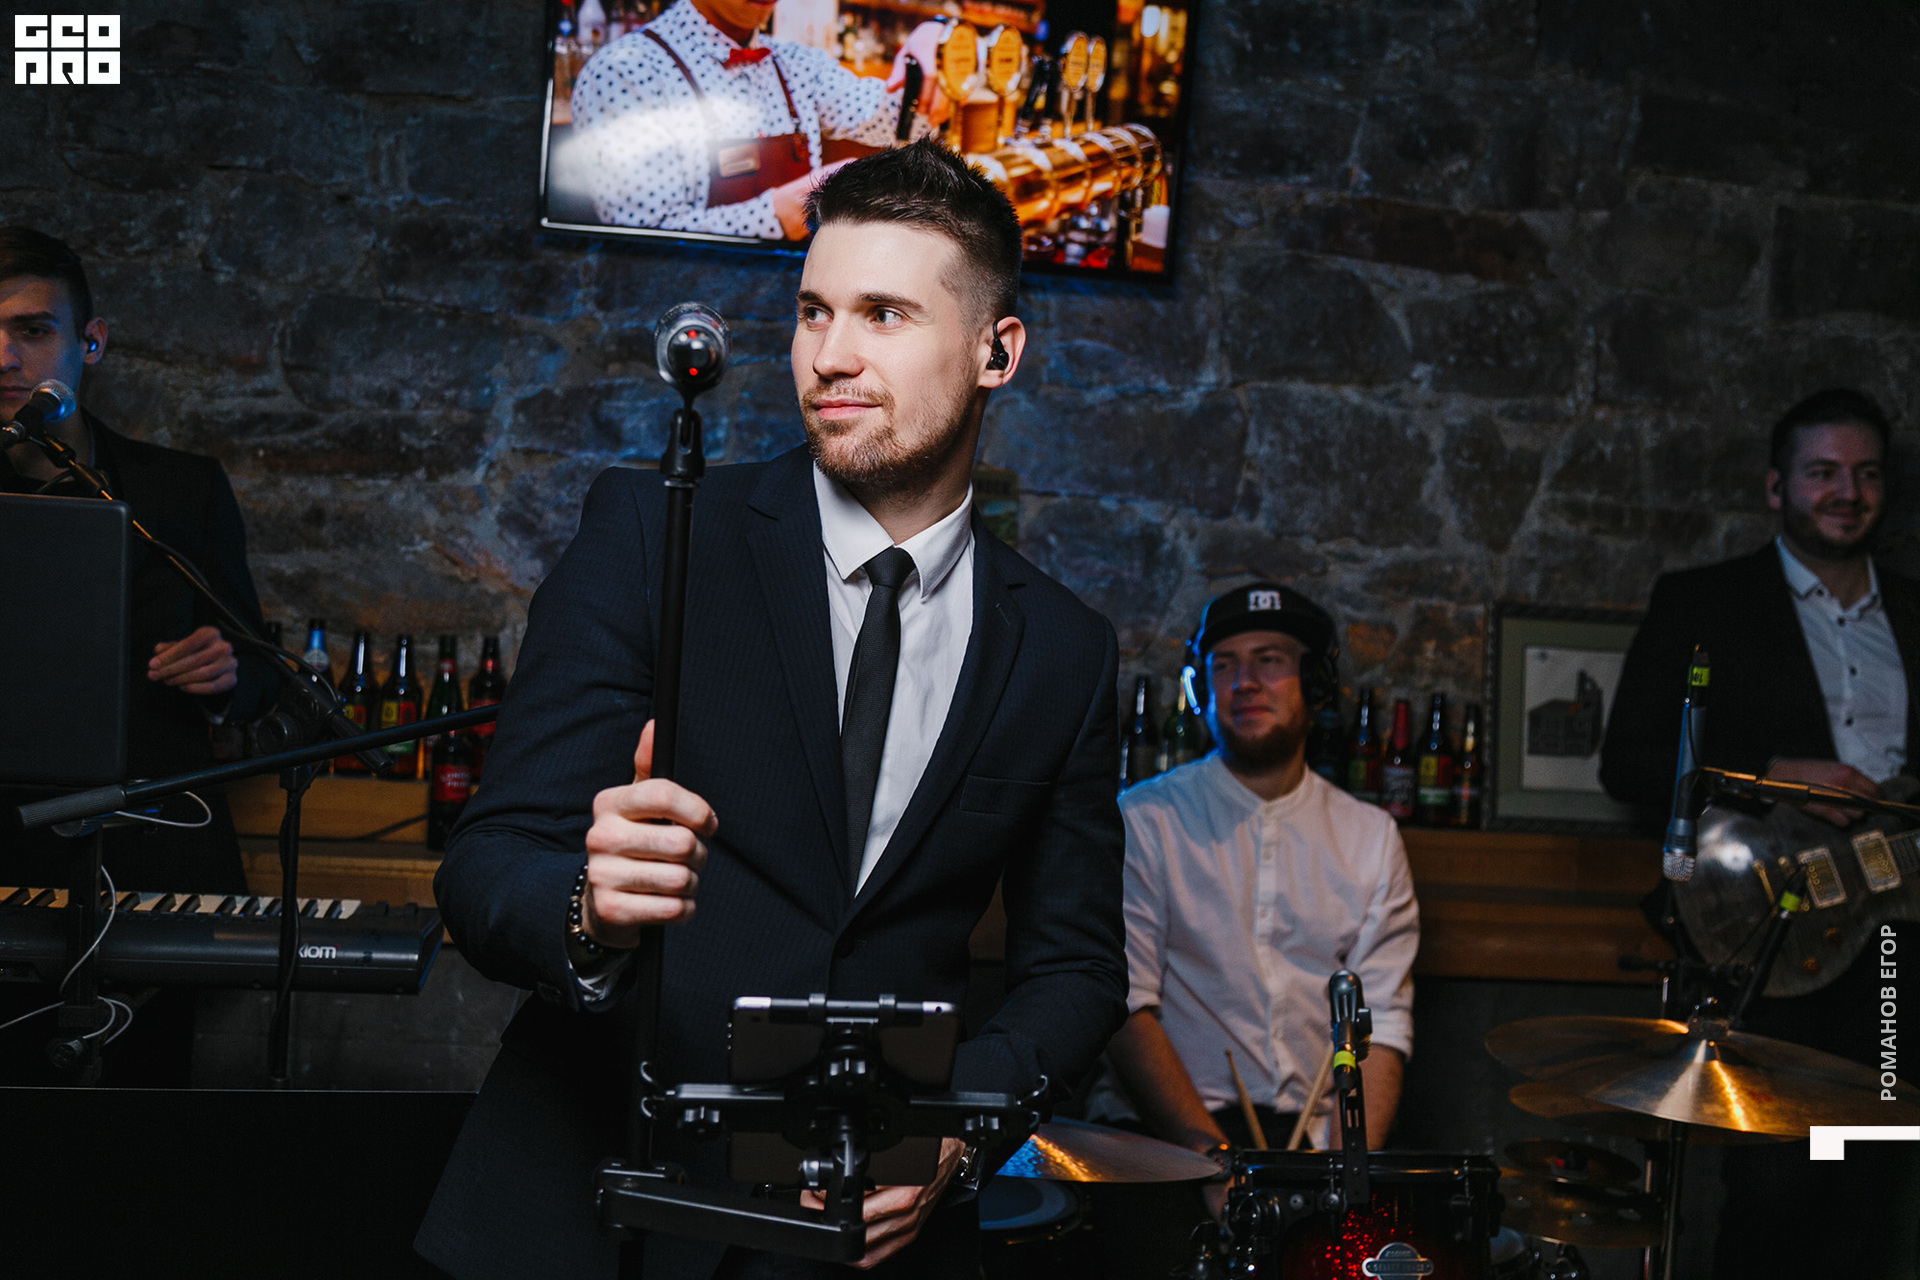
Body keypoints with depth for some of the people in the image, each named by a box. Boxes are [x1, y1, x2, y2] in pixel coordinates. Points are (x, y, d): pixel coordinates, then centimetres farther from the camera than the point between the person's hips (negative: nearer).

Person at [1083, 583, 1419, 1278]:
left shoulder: (1370, 837, 11)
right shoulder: (1143, 820, 2)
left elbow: (1380, 1023, 4)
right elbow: (1125, 1008, -6)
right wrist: (1213, 1155, -17)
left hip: (1318, 1132, 3)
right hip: (1163, 1129, -2)